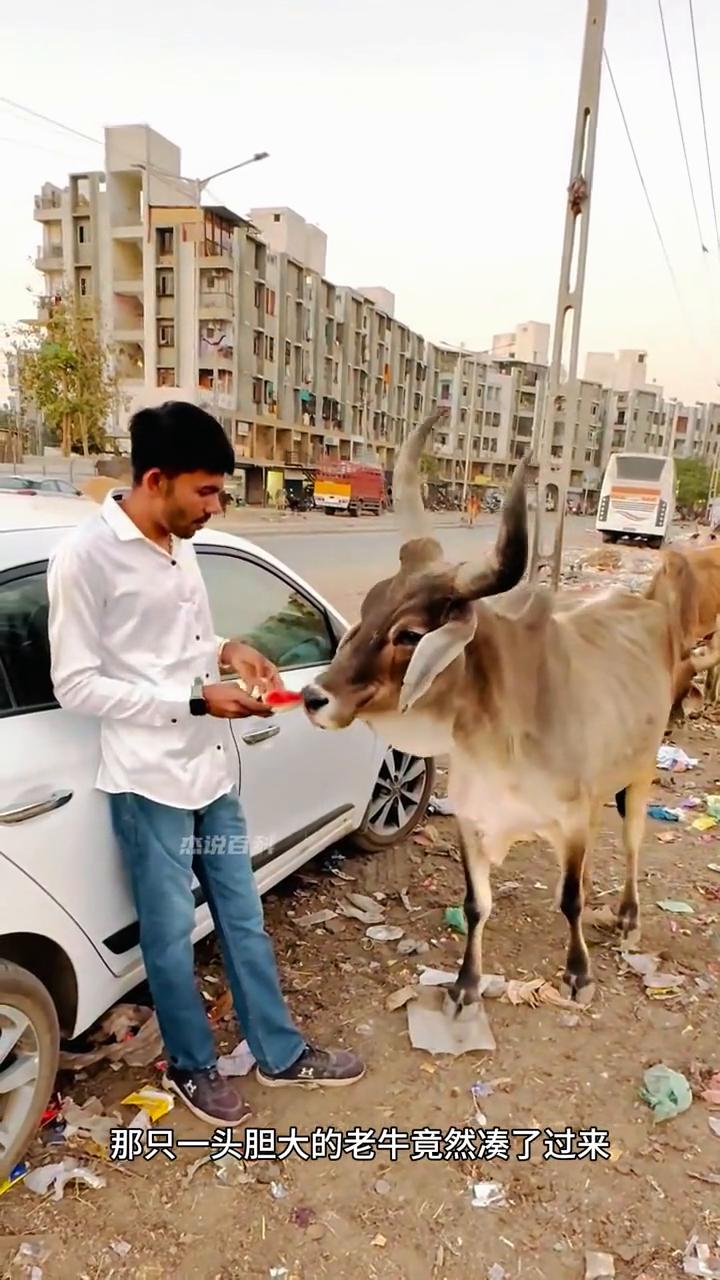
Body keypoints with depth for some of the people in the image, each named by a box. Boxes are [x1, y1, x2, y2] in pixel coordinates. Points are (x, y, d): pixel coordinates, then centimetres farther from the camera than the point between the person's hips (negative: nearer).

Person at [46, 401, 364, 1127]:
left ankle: (281, 1054, 36)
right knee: (172, 938, 12)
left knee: (243, 921, 18)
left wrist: (228, 651, -2)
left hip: (211, 769, 7)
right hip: (149, 782, -7)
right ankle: (191, 1068, 36)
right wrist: (195, 700, -20)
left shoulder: (178, 544, 7)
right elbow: (75, 685, -16)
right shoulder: (84, 556, -17)